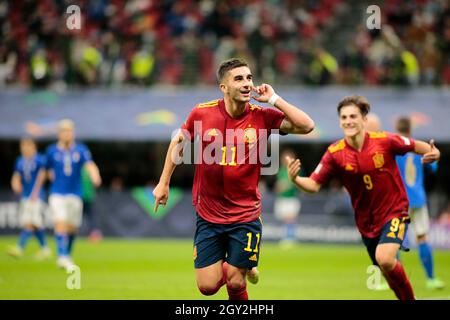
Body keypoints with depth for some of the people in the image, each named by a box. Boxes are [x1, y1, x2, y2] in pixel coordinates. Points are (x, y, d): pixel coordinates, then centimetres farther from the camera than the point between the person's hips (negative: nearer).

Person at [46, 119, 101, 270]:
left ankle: (67, 255, 28)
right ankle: (62, 256, -21)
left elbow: (90, 165, -18)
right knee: (60, 224, -17)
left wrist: (95, 177, -36)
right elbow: (48, 170, 16)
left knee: (72, 227, 8)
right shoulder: (52, 150, 1)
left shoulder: (80, 150, -1)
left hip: (75, 194, 1)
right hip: (57, 194, -1)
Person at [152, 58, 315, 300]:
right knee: (207, 286, 0)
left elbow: (306, 126, -19)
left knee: (235, 284, -2)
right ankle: (228, 267, 33)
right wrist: (163, 183, 12)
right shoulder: (202, 113, -7)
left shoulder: (262, 117, -9)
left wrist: (273, 99, -18)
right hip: (208, 215, 1)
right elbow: (178, 142, 11)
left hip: (245, 215, -1)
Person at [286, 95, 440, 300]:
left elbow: (415, 146, 1)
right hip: (366, 220, 4)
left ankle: (409, 297, -2)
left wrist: (432, 153, -21)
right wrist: (295, 179, -33)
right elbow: (313, 185, -12)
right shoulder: (334, 154, -10)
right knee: (387, 271, 12)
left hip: (394, 212, -4)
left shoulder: (384, 141, -14)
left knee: (385, 259, -26)